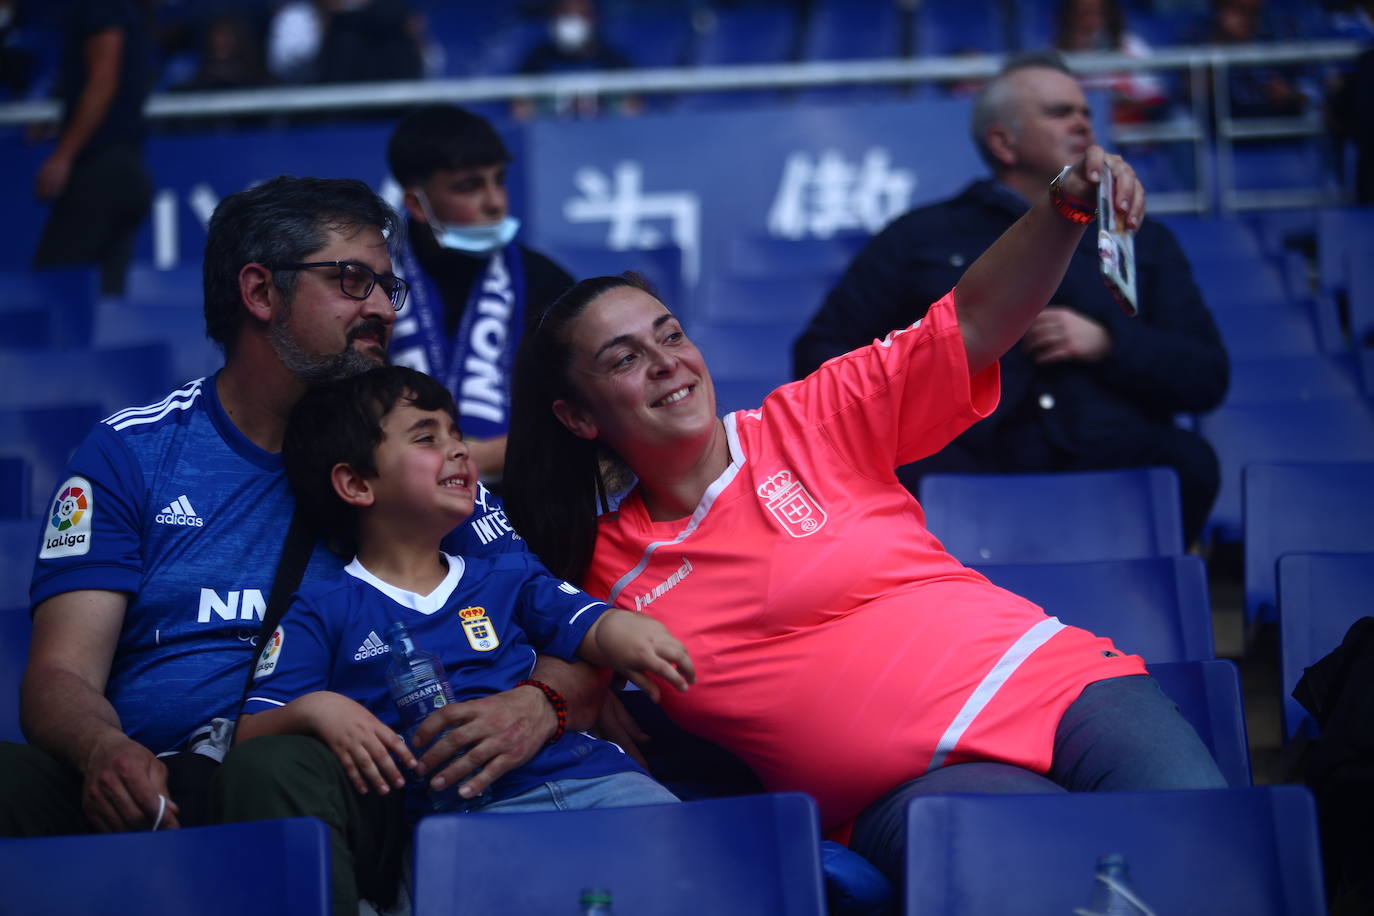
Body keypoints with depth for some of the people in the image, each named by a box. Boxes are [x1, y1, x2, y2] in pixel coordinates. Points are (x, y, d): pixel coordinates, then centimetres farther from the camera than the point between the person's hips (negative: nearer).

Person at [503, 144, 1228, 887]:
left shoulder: (808, 423, 8)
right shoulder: (606, 567, 12)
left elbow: (976, 321, 3)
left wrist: (1065, 204, -12)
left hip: (1057, 683, 1)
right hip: (907, 786, -1)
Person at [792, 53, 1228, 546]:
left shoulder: (1144, 242, 26)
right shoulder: (923, 238, 22)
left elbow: (1207, 377, 17)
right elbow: (820, 352, 18)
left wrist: (1106, 343, 0)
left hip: (1113, 470, 2)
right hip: (970, 470, -2)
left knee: (1187, 461, -32)